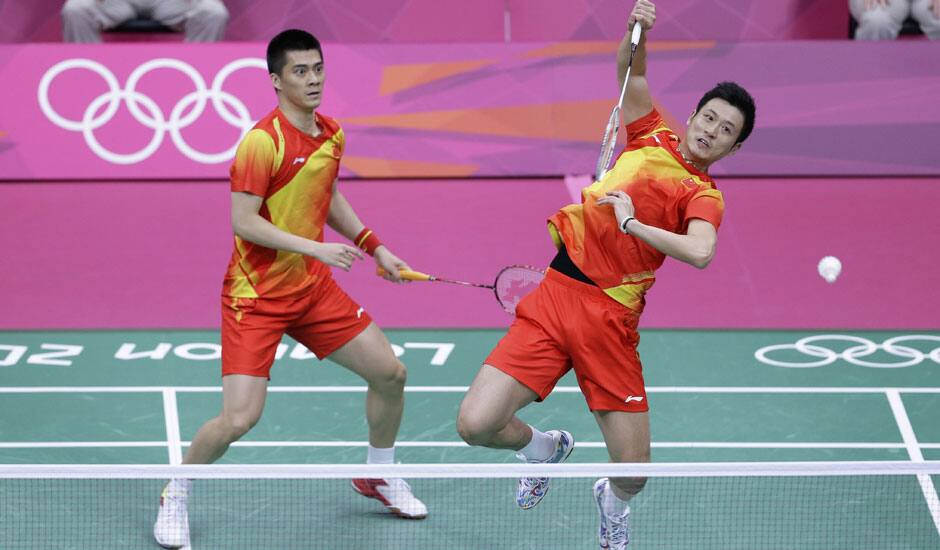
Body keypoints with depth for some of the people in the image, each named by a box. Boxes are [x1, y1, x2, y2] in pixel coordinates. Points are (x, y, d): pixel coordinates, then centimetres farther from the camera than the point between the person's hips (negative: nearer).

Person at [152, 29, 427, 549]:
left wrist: (375, 247, 15)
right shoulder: (262, 140, -20)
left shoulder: (332, 135, 4)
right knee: (240, 418, -16)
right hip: (255, 295, -7)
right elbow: (244, 221, -23)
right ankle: (175, 496, 10)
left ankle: (379, 476, 33)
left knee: (389, 373, 8)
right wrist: (316, 247, -28)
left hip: (313, 287, 7)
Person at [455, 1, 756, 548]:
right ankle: (544, 447, 25)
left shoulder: (704, 195, -1)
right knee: (476, 424, -10)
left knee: (633, 475, -5)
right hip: (554, 295, 3)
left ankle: (613, 502, 35)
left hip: (609, 319, -3)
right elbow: (631, 72, 13)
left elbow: (699, 252, -21)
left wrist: (633, 222, -18)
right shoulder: (652, 138, 13)